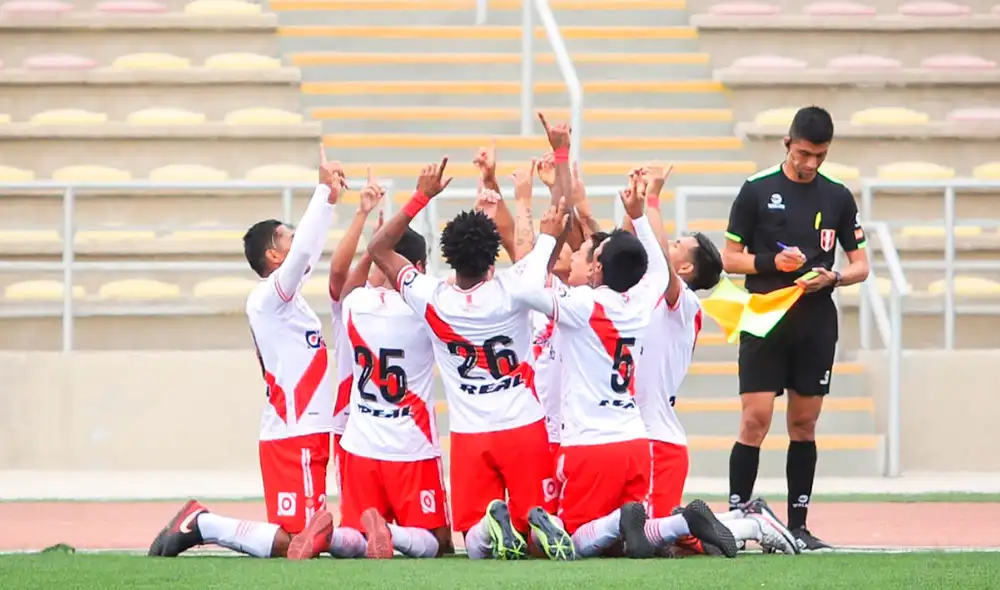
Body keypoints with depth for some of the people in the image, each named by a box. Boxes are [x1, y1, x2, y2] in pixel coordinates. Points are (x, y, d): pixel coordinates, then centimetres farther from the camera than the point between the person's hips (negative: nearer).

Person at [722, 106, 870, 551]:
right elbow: (730, 258, 2)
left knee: (804, 425, 6)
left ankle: (797, 526, 10)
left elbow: (860, 266, 10)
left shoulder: (838, 197, 7)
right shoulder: (757, 190, -1)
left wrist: (831, 277, -10)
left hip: (816, 326, 3)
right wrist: (772, 262, -15)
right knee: (756, 420, -10)